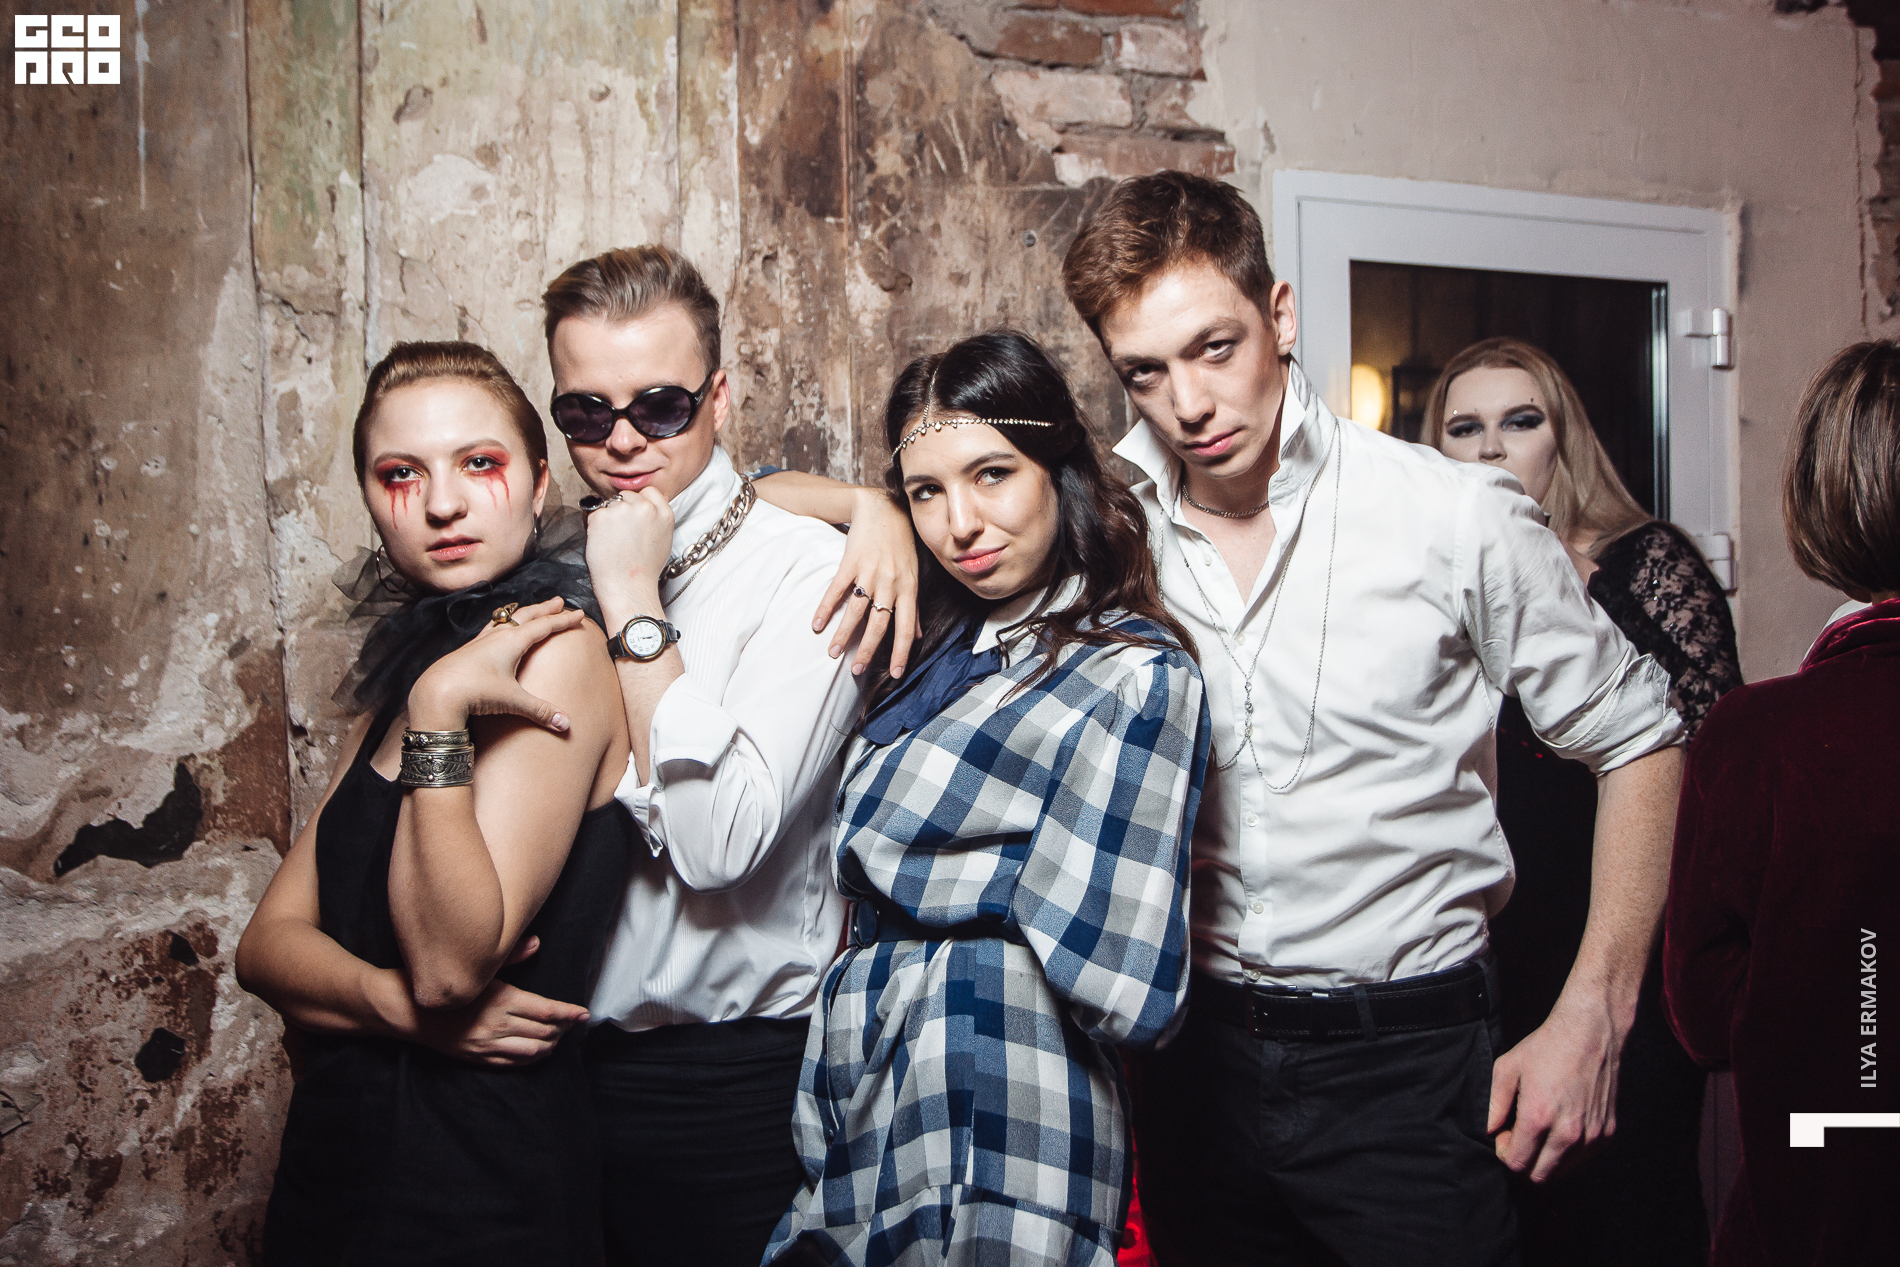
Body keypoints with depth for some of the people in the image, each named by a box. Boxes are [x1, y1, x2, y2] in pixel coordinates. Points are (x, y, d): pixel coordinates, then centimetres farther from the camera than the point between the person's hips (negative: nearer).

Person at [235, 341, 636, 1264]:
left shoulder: (556, 646, -16)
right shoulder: (399, 674, 7)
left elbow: (454, 963, -23)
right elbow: (267, 942, 2)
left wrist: (438, 708, -27)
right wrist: (395, 1001, -17)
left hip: (478, 1175, -7)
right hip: (337, 1139, 7)